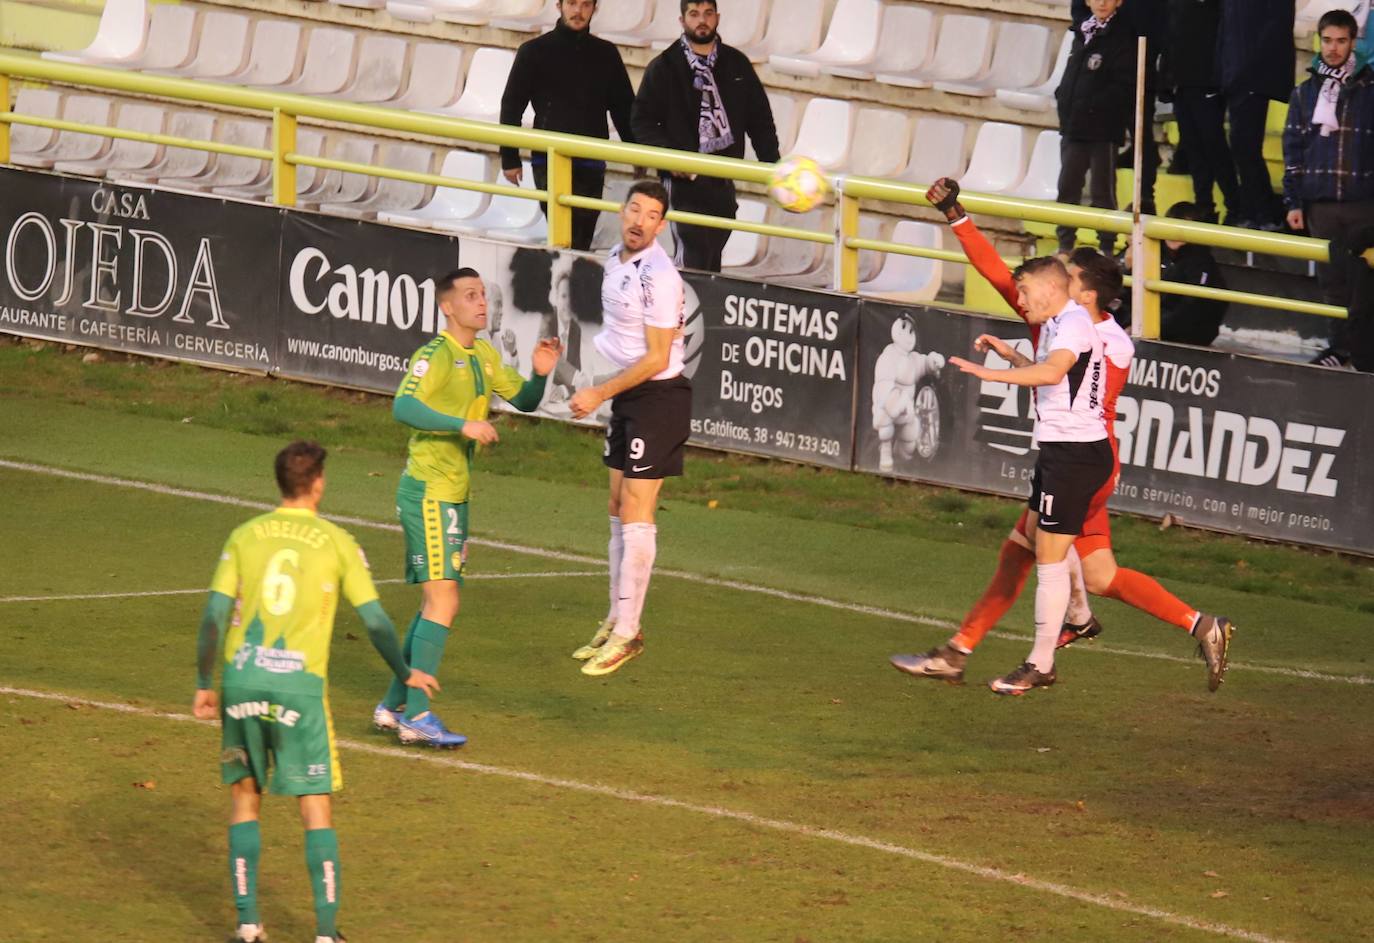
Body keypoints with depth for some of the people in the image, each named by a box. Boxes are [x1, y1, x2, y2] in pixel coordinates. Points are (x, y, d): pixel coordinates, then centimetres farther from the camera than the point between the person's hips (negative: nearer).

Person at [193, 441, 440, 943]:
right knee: (316, 808, 4)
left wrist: (204, 685, 8)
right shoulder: (337, 543, 1)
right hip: (301, 683, -2)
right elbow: (375, 620, 1)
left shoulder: (245, 536, 5)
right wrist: (406, 675, 16)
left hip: (242, 677, 2)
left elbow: (214, 614, 0)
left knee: (244, 797, 13)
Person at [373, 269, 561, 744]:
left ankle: (393, 706, 20)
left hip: (454, 494, 9)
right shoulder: (436, 356, -15)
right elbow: (404, 407, -30)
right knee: (442, 601, -12)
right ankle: (416, 715, -11)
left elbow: (524, 401, 21)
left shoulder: (484, 355, 12)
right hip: (427, 492, -9)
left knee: (436, 605, 13)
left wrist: (540, 374, 0)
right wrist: (464, 425, -36)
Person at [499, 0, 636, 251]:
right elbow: (511, 106, 6)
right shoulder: (534, 51, 5)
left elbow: (624, 109, 15)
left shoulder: (606, 54, 12)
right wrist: (509, 158, 2)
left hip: (591, 165, 3)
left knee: (582, 240, 0)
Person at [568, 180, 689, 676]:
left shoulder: (658, 277, -20)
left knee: (635, 513, -7)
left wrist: (599, 394, -17)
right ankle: (616, 620, 21)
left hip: (658, 397, -9)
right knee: (618, 509, 13)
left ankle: (627, 634, -3)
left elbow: (656, 359, -20)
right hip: (626, 396, 9)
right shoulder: (616, 261, 7)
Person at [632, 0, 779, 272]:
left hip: (724, 183, 4)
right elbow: (643, 122, -1)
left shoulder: (736, 64, 10)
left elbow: (760, 119, 13)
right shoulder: (663, 68, 0)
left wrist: (771, 165, 2)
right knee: (692, 255, -14)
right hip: (685, 180, -4)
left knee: (712, 260, 7)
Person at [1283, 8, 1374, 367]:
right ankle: (1341, 346, 14)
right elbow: (1293, 149, 11)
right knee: (1333, 277, 6)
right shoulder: (1306, 93, 10)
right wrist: (1293, 201, 7)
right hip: (1320, 202, 3)